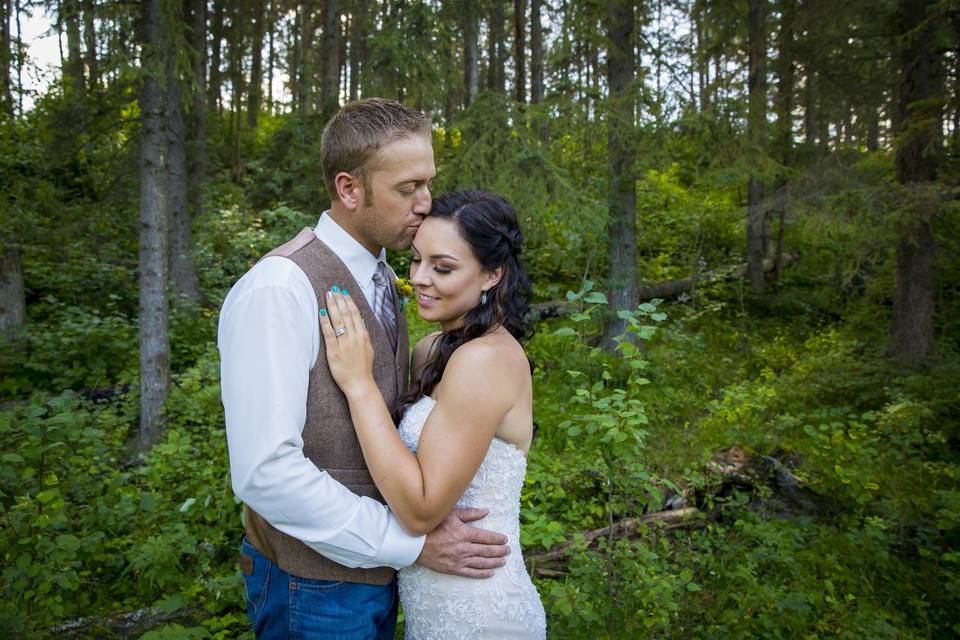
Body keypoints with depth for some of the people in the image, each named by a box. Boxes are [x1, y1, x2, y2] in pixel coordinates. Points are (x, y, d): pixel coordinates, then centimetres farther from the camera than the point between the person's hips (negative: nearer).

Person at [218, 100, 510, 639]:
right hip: (315, 588, -7)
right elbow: (264, 469, -26)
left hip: (378, 566, 7)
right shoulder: (279, 291, -22)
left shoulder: (379, 279, 4)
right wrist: (412, 543, -21)